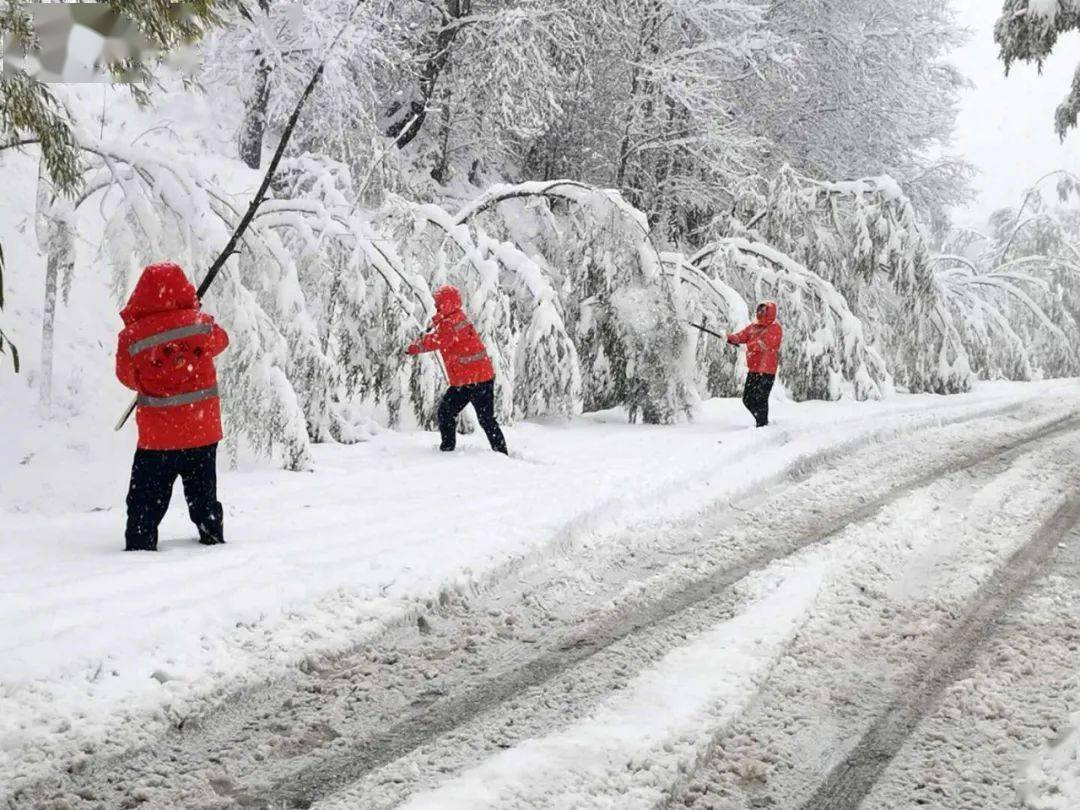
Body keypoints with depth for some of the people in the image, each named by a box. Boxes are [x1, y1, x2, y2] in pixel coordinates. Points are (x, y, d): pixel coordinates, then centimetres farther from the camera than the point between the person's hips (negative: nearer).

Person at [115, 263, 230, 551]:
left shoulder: (133, 335, -14)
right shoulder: (200, 323, -10)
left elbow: (128, 377, -1)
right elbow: (220, 341, 11)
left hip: (157, 433, -2)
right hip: (204, 428, 2)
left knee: (147, 495, 11)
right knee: (202, 489, 21)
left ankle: (140, 542, 8)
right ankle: (212, 535, 29)